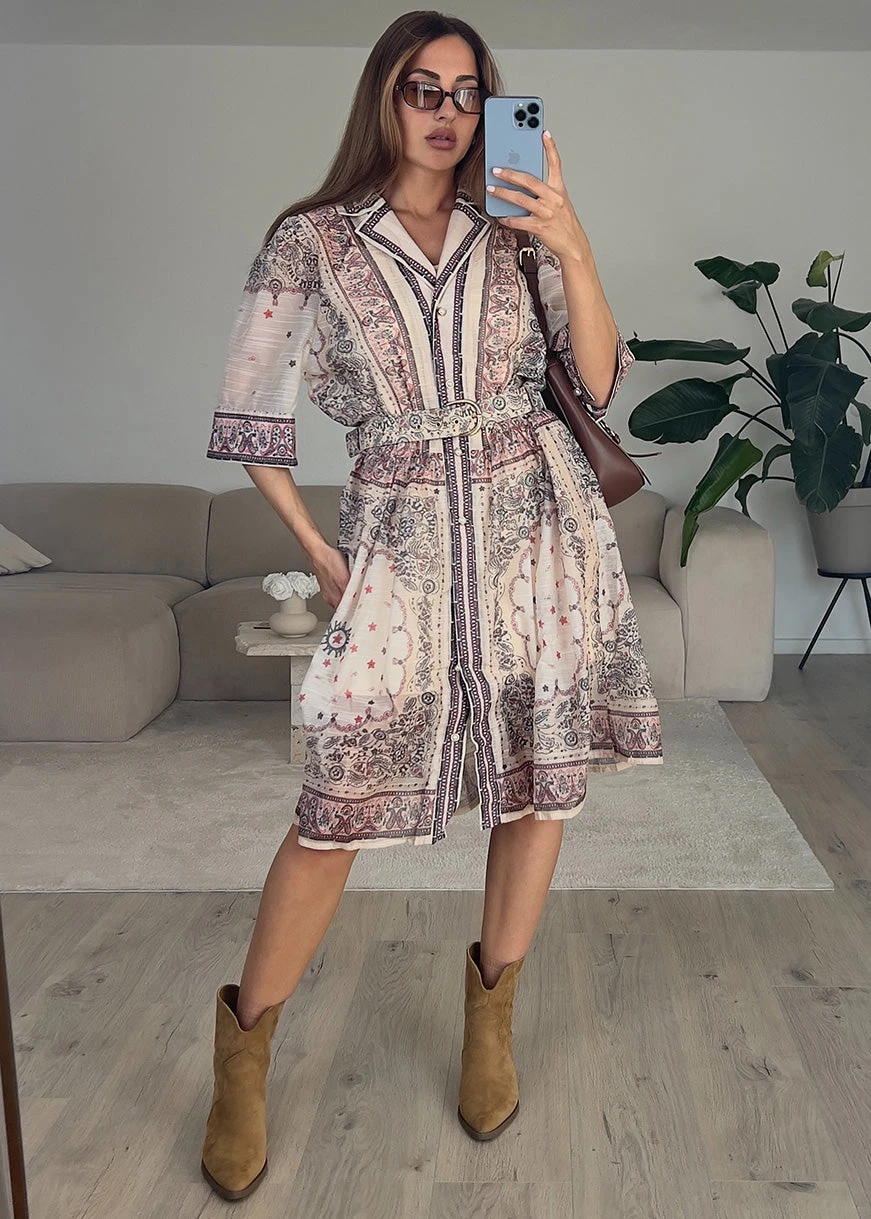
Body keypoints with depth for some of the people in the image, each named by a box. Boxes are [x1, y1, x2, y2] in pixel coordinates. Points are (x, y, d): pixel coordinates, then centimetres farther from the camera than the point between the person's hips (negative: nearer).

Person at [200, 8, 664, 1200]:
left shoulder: (517, 231, 8)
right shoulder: (311, 242, 2)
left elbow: (599, 381, 0)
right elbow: (251, 417, 4)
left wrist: (571, 243, -11)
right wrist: (317, 552, 1)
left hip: (539, 525, 3)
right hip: (402, 541, -2)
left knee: (542, 778, 7)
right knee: (339, 809, -4)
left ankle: (491, 1004, 32)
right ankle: (245, 1040, 19)